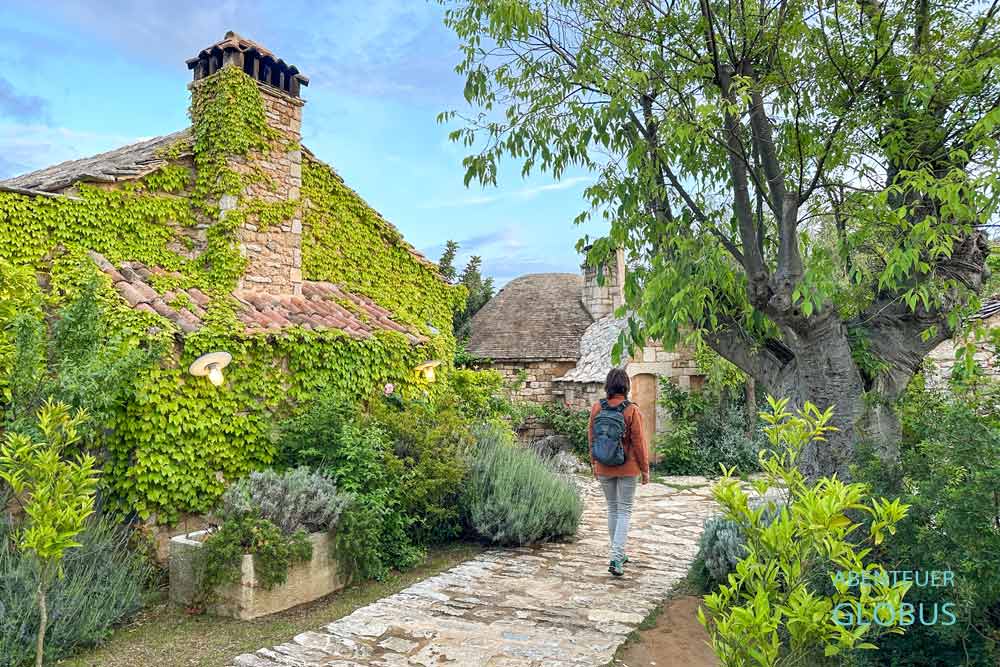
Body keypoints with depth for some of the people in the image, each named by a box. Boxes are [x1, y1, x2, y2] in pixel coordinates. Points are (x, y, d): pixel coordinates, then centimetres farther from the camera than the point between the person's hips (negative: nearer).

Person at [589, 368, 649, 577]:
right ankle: (616, 559, -3)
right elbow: (638, 441, -10)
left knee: (612, 509, 18)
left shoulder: (597, 408, -5)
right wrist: (645, 469, 1)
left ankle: (619, 554, 28)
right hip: (627, 468, -3)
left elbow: (591, 437, 2)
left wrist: (594, 464, 15)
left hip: (603, 467, 3)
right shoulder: (632, 410, -14)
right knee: (624, 512, 6)